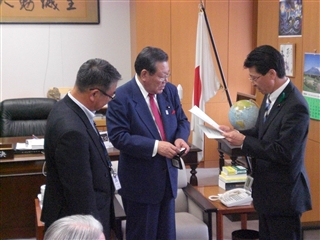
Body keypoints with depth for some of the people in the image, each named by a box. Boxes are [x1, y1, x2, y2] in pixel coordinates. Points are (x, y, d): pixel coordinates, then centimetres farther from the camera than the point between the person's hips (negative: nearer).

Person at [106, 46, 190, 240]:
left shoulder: (170, 90, 2)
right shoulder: (122, 97, -17)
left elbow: (182, 121, 12)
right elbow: (118, 137, -21)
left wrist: (180, 137, -11)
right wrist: (155, 146, -28)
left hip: (168, 175, 6)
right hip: (140, 181, -6)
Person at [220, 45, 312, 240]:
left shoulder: (295, 106, -26)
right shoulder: (271, 96, 4)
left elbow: (283, 153, -29)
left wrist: (244, 141, -23)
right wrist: (236, 133, -2)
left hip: (284, 194, -9)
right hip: (268, 190, 10)